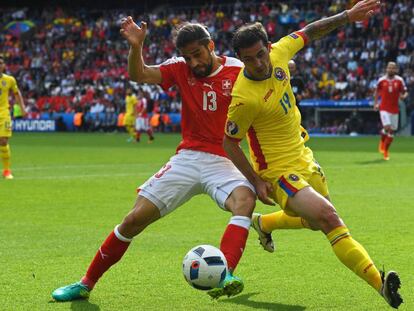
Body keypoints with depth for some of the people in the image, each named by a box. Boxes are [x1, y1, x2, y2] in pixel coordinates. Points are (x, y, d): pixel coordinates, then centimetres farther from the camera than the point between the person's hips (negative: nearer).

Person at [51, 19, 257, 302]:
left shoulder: (237, 71, -5)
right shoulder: (181, 69, 2)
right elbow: (140, 75, -8)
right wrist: (136, 46, -27)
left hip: (223, 162, -2)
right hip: (187, 159, 2)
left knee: (245, 199, -35)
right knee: (135, 218, -1)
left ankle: (225, 277, -48)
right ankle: (86, 284, 13)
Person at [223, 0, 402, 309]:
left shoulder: (278, 53, -10)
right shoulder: (245, 98, -27)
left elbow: (309, 32, 9)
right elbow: (229, 143, -15)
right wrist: (256, 182, -16)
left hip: (302, 155, 8)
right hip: (279, 170, -8)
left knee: (320, 221, 25)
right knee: (329, 218, -25)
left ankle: (264, 223, 51)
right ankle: (380, 284, -29)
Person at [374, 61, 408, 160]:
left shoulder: (399, 80, -2)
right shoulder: (381, 80, -1)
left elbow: (405, 93, 4)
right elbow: (377, 91, 15)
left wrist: (403, 96, -19)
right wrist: (375, 103, 7)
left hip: (394, 109, 2)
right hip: (384, 108, -2)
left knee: (392, 131, 5)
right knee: (387, 127, -19)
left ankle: (386, 150, 23)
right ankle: (382, 141, 13)